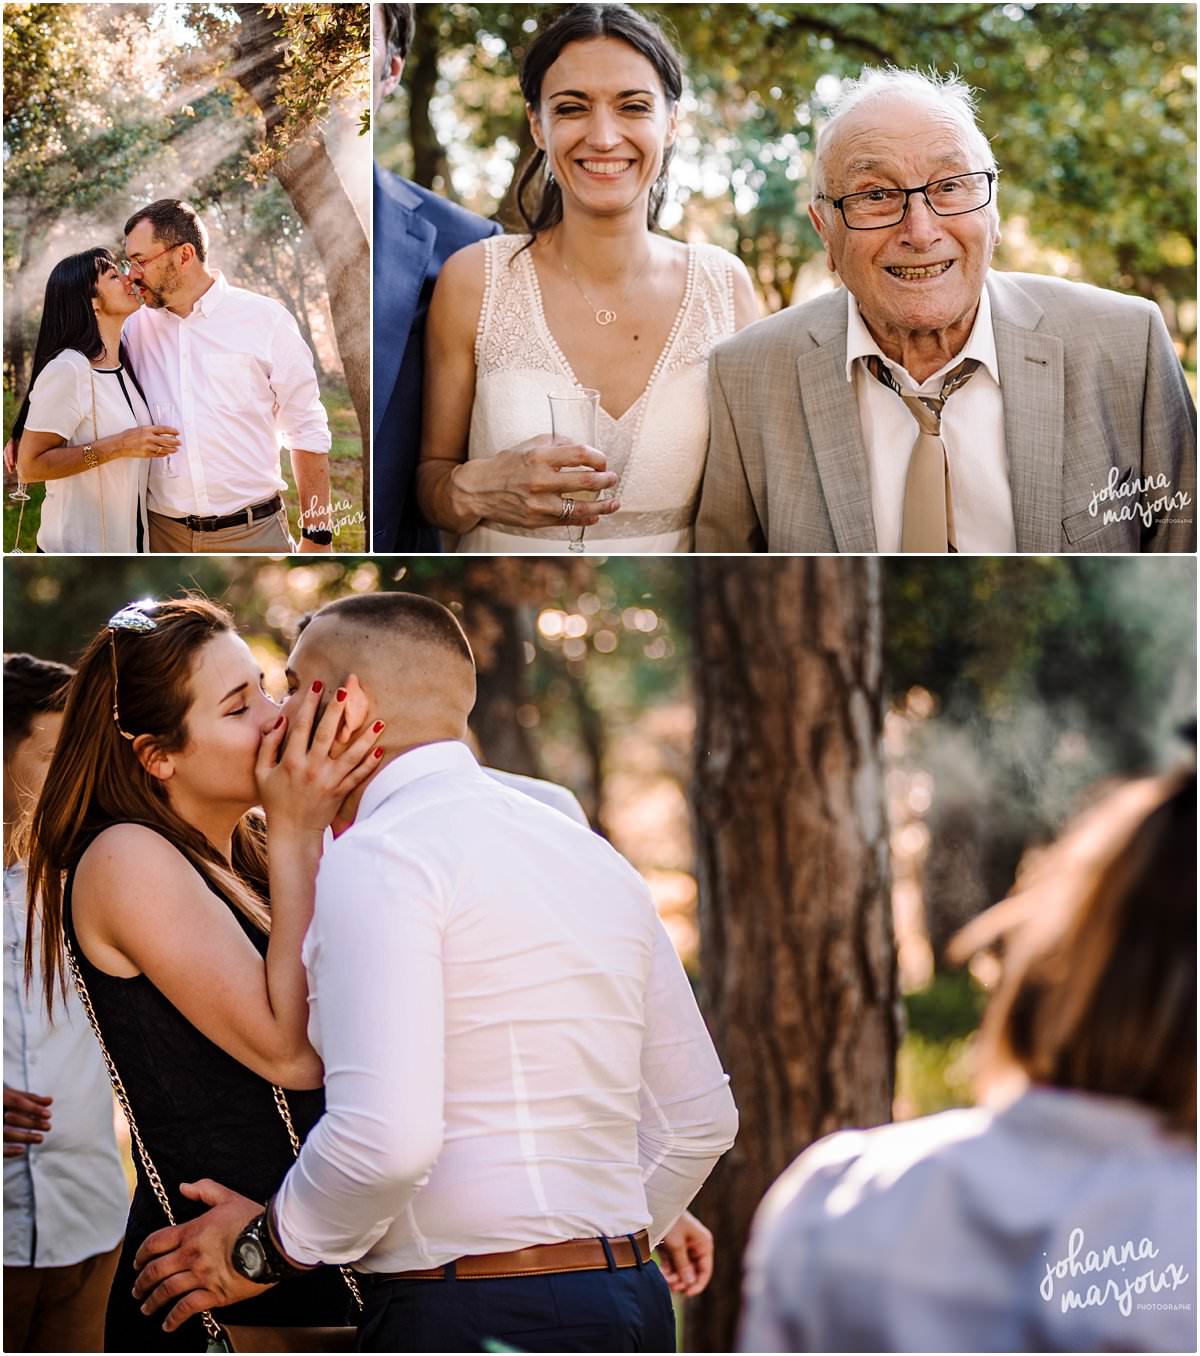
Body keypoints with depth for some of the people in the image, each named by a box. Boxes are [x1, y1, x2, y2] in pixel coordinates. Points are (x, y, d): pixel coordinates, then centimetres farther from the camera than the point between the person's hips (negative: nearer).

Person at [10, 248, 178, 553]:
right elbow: (28, 466, -22)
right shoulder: (69, 369, -18)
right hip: (79, 545, -7)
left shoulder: (125, 362, 5)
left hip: (130, 540, 7)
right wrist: (118, 446, -24)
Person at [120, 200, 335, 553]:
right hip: (163, 533, 2)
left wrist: (317, 537, -3)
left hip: (252, 532, -2)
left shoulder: (265, 319, -2)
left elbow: (307, 432, 0)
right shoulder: (135, 328, 5)